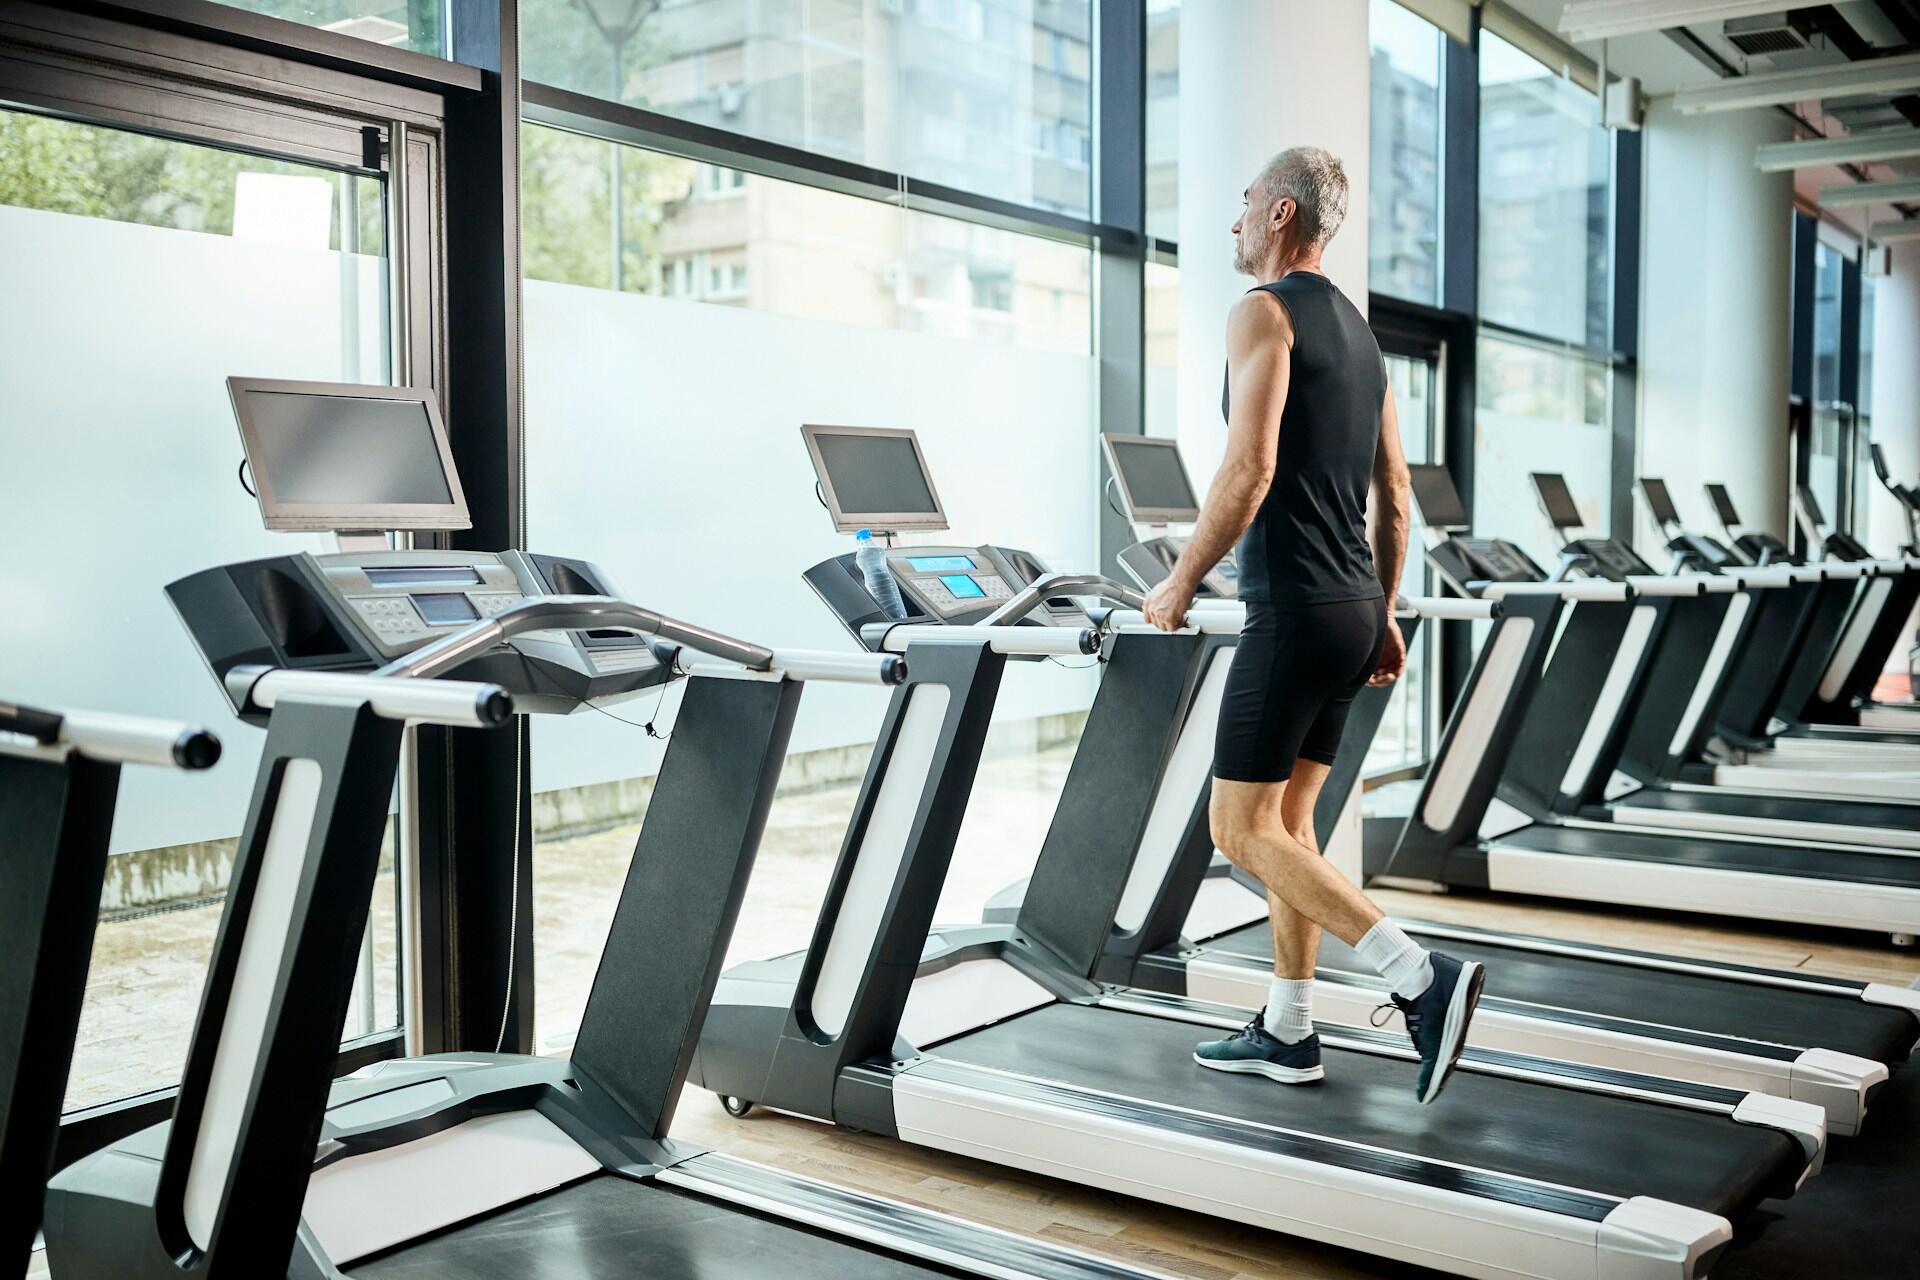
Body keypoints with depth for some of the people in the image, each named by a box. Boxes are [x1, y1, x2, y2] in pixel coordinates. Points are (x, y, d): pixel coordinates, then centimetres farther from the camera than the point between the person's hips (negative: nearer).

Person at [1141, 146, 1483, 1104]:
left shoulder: (1265, 312, -9)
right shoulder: (1357, 332, 17)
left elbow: (1248, 471, -20)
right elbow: (1396, 496, 18)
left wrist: (1181, 583, -10)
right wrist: (1380, 614, 22)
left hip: (1293, 611, -9)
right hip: (1353, 610, 9)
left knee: (1241, 827, -3)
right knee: (1283, 822, 14)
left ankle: (1422, 979, -9)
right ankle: (1287, 1032, 20)